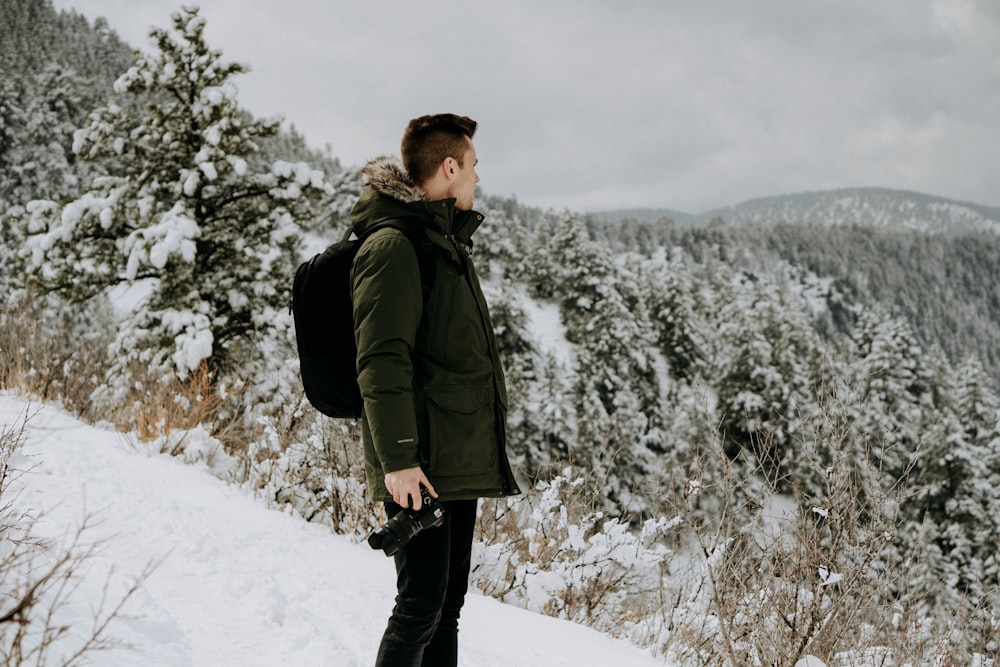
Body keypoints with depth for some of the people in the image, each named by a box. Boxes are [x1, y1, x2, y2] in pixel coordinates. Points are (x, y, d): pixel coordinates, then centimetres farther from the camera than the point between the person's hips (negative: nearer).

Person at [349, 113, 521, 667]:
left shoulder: (447, 241, 19)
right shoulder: (393, 246, -13)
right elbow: (381, 362, -20)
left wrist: (484, 446, 26)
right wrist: (397, 458, -24)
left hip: (460, 462, 10)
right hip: (421, 465, -10)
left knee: (448, 606, 14)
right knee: (421, 607, -7)